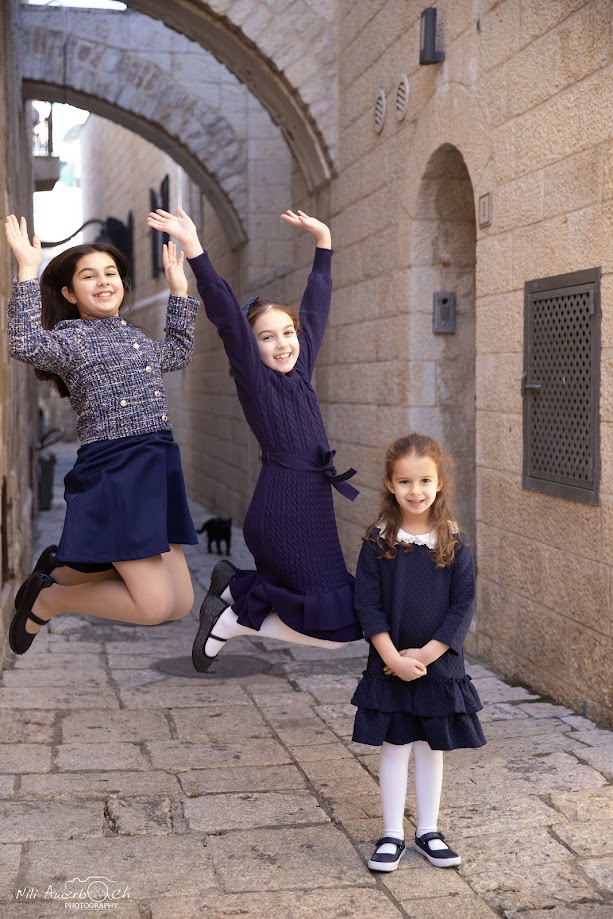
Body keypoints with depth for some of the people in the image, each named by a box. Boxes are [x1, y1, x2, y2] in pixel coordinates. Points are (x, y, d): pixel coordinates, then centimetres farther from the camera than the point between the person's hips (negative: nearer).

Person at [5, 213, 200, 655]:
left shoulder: (134, 336, 18)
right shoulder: (71, 338, -3)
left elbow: (180, 352, 39)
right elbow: (26, 345, -26)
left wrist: (179, 287, 35)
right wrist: (28, 270, -25)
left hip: (160, 469, 8)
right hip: (113, 472, -8)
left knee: (181, 605, 7)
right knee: (155, 607, -13)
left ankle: (63, 569, 25)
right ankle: (47, 598, 12)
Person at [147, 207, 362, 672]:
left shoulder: (300, 369, 10)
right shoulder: (255, 380, -7)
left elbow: (316, 304, 19)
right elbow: (227, 316, -17)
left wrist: (324, 241, 24)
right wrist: (194, 248, -25)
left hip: (311, 503, 8)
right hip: (283, 507, -8)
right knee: (338, 624, -9)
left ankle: (233, 585, 23)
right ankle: (232, 621, 2)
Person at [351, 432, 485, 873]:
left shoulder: (455, 546, -6)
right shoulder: (378, 543, -7)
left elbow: (463, 608, -8)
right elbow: (368, 605, -8)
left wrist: (425, 654, -15)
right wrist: (394, 657, -16)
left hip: (440, 664, 1)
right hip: (390, 665, 0)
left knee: (431, 747, 13)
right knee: (395, 747, 8)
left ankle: (429, 831, 28)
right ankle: (393, 835, 20)